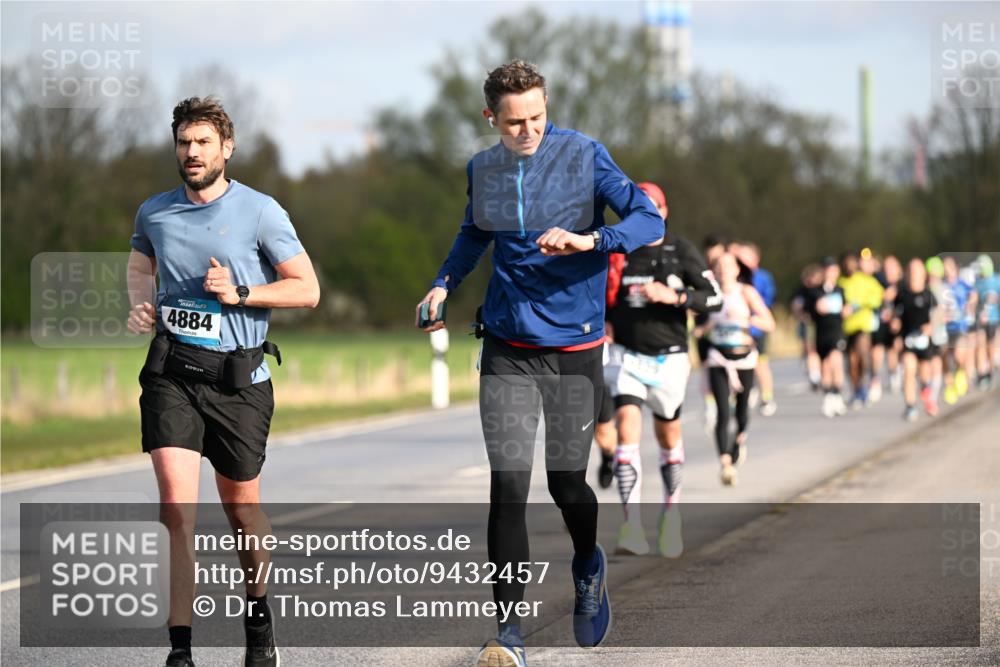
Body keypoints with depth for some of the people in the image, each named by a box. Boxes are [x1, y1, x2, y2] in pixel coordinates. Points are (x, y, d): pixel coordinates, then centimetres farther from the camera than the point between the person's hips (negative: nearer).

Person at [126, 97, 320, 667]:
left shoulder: (259, 212, -3)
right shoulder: (155, 213, 8)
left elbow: (307, 289, -1)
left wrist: (240, 293, -14)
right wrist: (141, 303, 7)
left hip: (238, 377, -1)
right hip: (171, 370, 1)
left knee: (242, 507, 11)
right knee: (178, 505, -14)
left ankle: (258, 611, 39)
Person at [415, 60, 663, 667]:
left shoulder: (583, 156, -7)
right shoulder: (483, 169, 6)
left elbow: (649, 219, -13)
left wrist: (588, 240, -28)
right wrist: (443, 285, 11)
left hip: (575, 346, -2)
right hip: (508, 349, 2)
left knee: (566, 484, 4)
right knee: (508, 484, -9)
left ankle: (589, 568, 38)